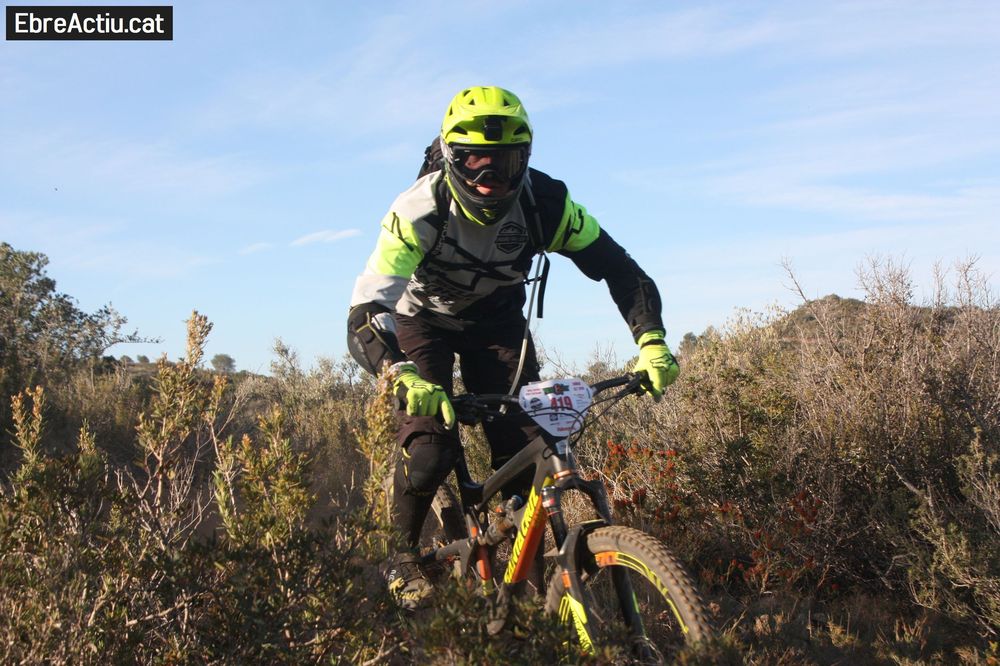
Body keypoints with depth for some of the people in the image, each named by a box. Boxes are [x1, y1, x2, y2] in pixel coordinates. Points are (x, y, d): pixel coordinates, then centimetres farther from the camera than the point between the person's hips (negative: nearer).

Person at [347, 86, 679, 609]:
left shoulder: (544, 202, -28)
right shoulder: (420, 212, -36)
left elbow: (619, 268, -22)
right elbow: (363, 319, -42)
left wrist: (651, 341, -39)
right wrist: (405, 377, -62)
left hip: (496, 318, 3)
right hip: (425, 318, -2)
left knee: (525, 440, -14)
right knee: (431, 445, -21)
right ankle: (403, 554, 6)